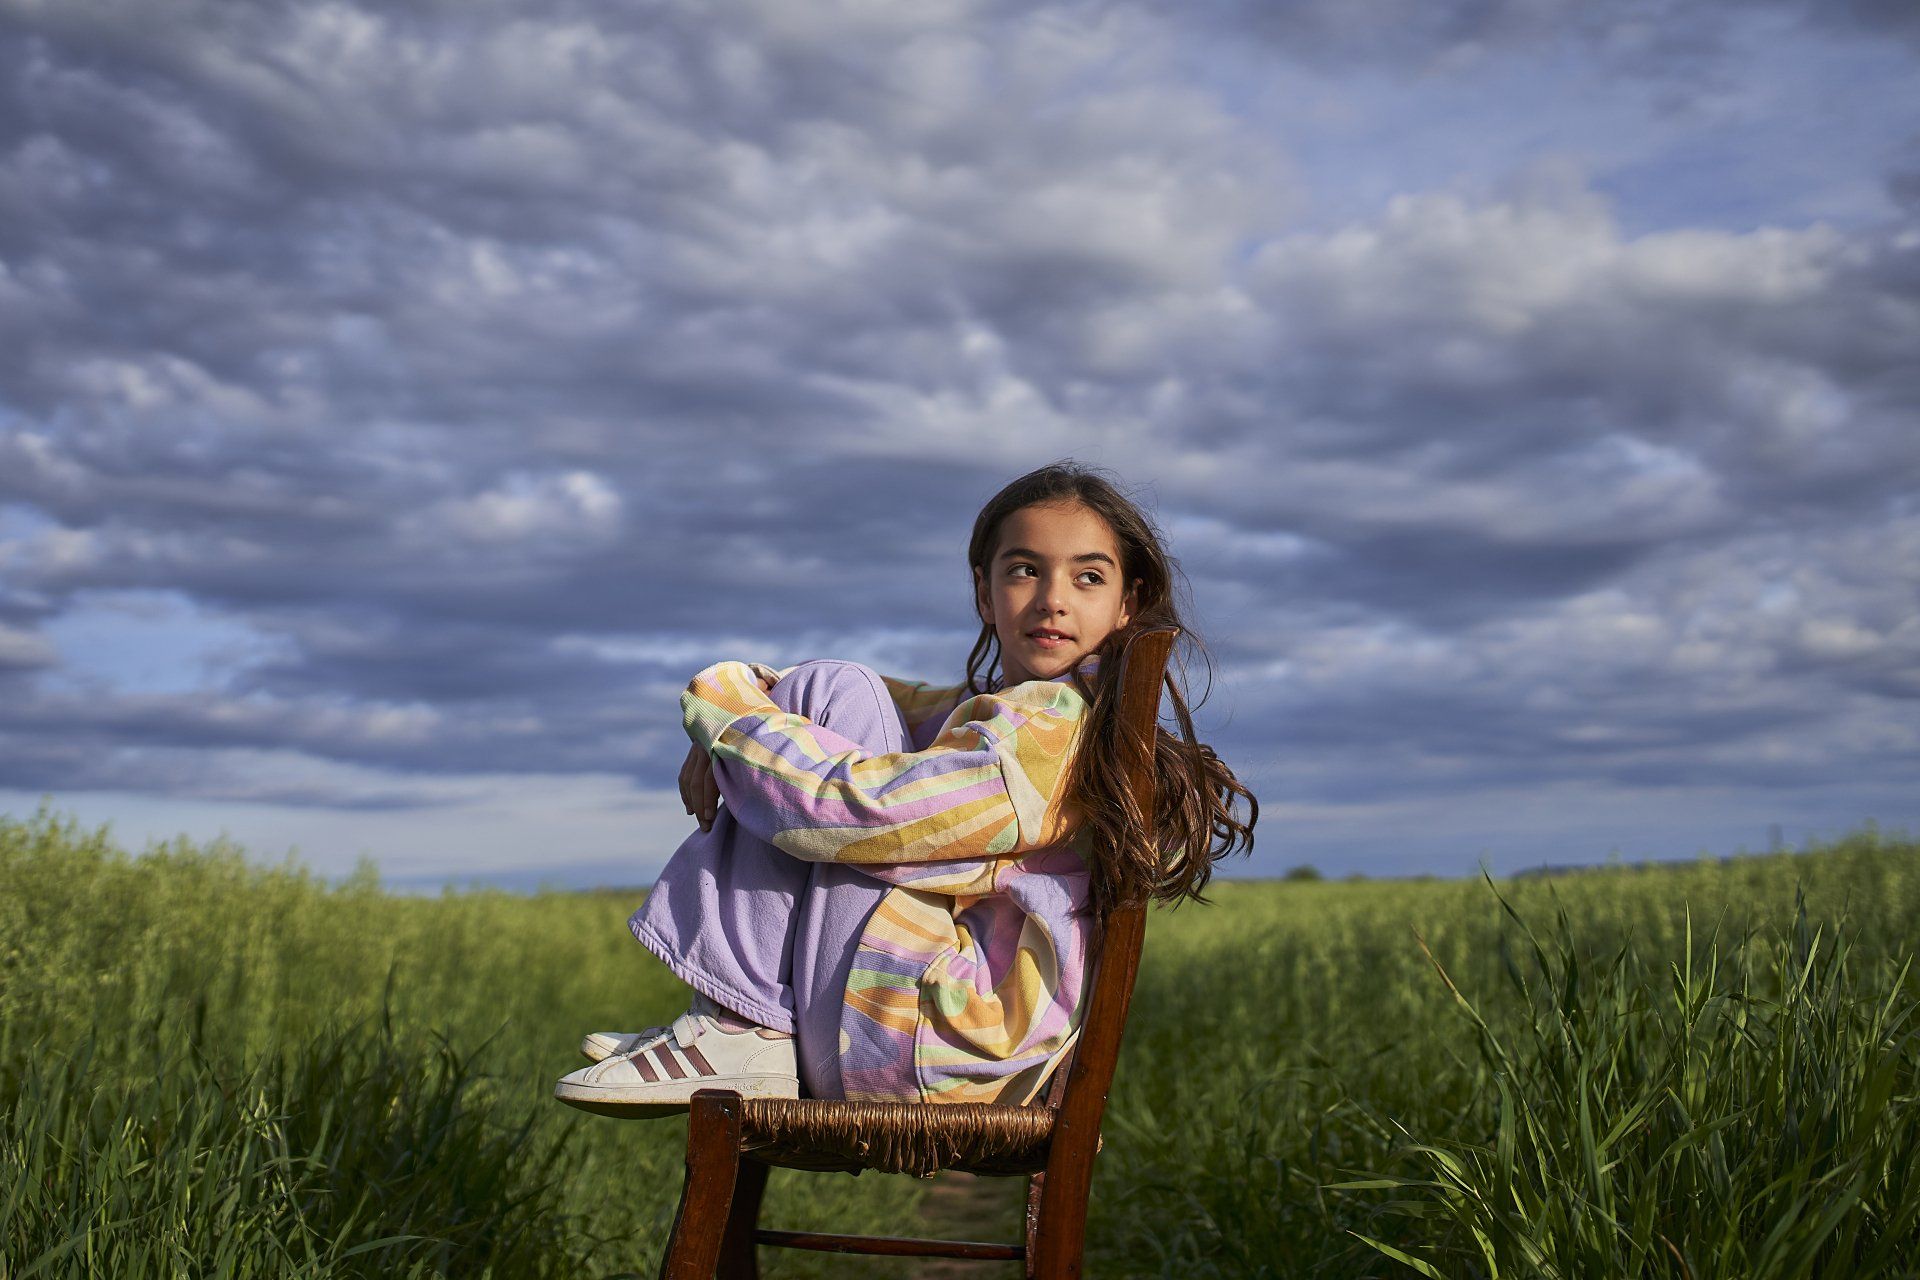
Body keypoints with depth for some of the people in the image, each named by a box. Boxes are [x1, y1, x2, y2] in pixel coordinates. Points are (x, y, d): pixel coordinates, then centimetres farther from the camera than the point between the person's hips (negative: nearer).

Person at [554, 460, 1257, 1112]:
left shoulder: (1054, 728, -15)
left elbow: (850, 806, -23)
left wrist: (717, 695, -8)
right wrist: (722, 743, -4)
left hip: (927, 1057, -10)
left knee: (833, 693, -11)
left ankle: (740, 1032, -14)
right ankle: (731, 1025, 2)